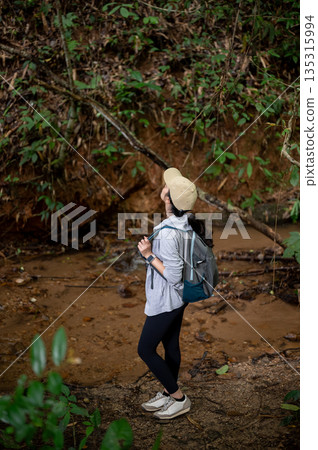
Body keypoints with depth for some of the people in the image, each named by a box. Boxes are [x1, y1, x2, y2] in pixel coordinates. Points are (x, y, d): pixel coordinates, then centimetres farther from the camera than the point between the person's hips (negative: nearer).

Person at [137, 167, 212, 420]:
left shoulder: (168, 234, -31)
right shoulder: (187, 222, -4)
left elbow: (173, 275, -28)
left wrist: (149, 255, -23)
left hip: (165, 301, -9)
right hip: (178, 298, 9)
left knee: (146, 349, 5)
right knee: (171, 345, 21)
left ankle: (179, 398, 15)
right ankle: (169, 394, 37)